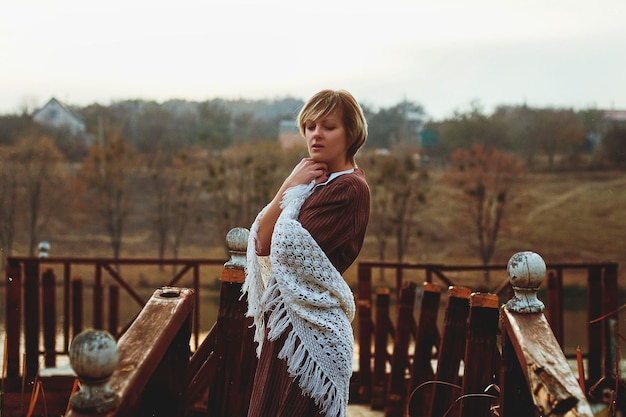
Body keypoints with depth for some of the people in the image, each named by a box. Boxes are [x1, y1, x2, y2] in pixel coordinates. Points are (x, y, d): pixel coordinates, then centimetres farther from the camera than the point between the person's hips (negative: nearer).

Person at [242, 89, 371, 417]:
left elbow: (287, 249, -19)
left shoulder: (349, 189, -14)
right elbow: (261, 241, 3)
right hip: (284, 316, 9)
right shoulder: (314, 180, 13)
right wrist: (290, 188, -5)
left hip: (307, 323, -9)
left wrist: (290, 189, -7)